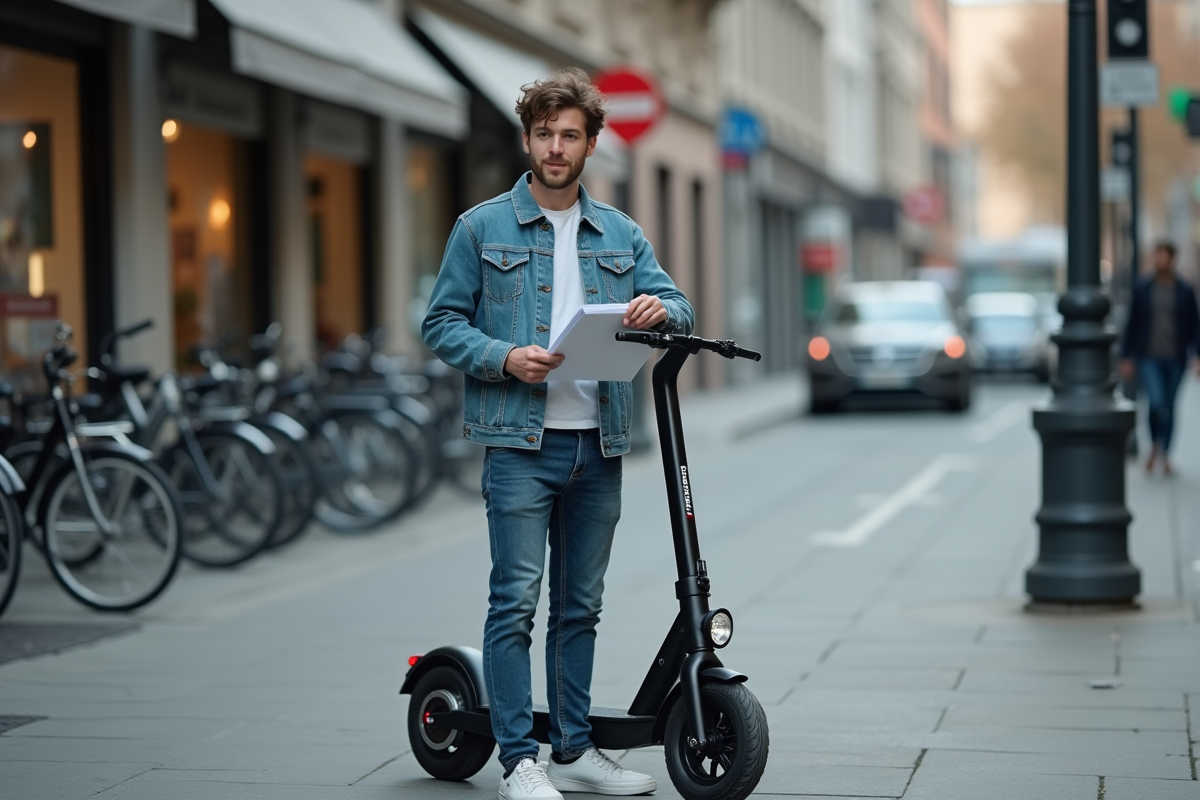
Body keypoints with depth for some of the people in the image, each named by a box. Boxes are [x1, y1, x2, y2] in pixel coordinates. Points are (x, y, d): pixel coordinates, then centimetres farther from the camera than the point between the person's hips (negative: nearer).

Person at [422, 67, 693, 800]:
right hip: (521, 441, -4)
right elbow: (442, 322, 2)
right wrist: (505, 358, -15)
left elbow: (676, 305, 11)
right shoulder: (482, 229, 4)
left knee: (582, 604, 11)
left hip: (599, 444, 4)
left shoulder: (621, 236, 14)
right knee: (517, 600, -8)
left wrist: (659, 310, -14)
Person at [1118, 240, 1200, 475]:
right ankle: (1155, 445, 7)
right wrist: (1126, 359, 2)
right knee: (1156, 403, -18)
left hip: (1175, 360, 1)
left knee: (1169, 408, 9)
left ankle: (1165, 456, 22)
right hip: (1149, 359, -1)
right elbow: (1132, 325, 4)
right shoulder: (1142, 290, 0)